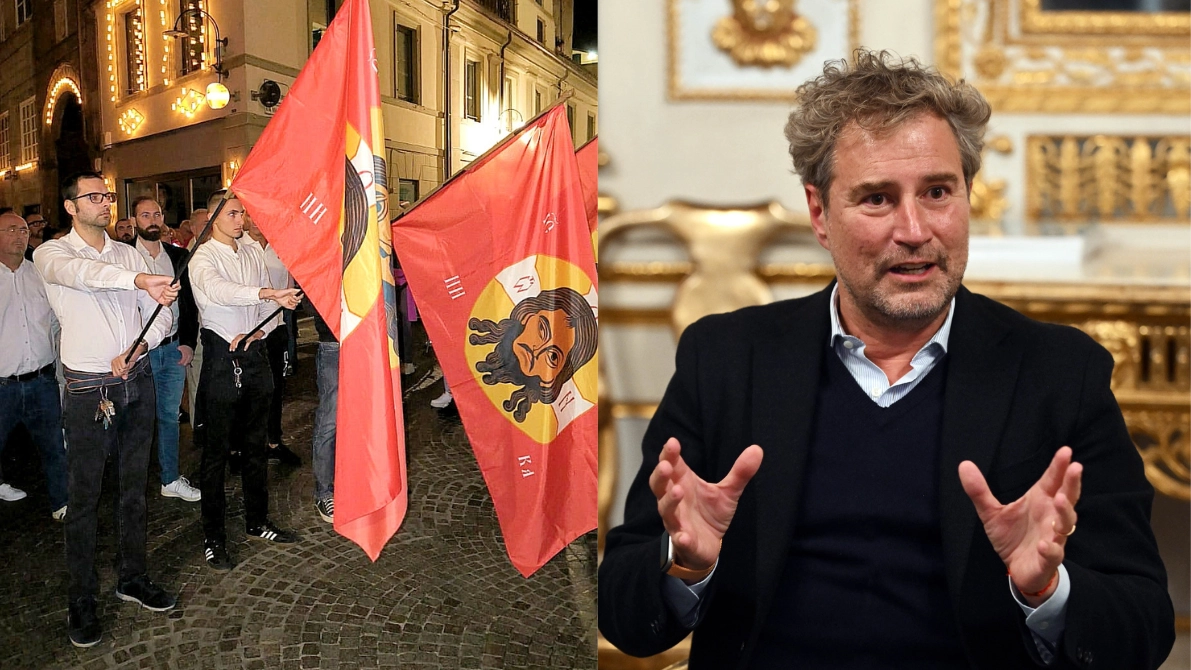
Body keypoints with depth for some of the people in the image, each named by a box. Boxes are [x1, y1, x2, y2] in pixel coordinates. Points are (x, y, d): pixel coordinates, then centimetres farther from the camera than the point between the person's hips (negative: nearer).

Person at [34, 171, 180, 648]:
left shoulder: (128, 254, 11)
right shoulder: (51, 254, -4)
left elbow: (162, 313, 9)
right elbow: (80, 272, -29)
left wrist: (140, 347, -11)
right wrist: (140, 280, -46)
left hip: (137, 383, 5)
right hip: (89, 391, -4)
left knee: (133, 488, 14)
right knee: (84, 497, 2)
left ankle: (133, 578, 28)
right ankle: (81, 599, 13)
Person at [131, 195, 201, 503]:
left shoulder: (178, 256, 9)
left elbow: (189, 302, 11)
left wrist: (188, 342, 3)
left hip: (174, 349, 4)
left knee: (170, 416, 12)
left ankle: (171, 479, 22)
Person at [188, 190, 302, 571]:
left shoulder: (253, 254, 11)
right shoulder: (203, 258, -8)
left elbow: (271, 306, 13)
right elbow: (218, 290, -30)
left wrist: (257, 331, -7)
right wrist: (270, 293, -42)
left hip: (254, 354, 6)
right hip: (222, 359, -6)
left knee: (255, 444, 15)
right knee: (217, 451, 1)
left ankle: (257, 522, 28)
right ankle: (213, 539, 9)